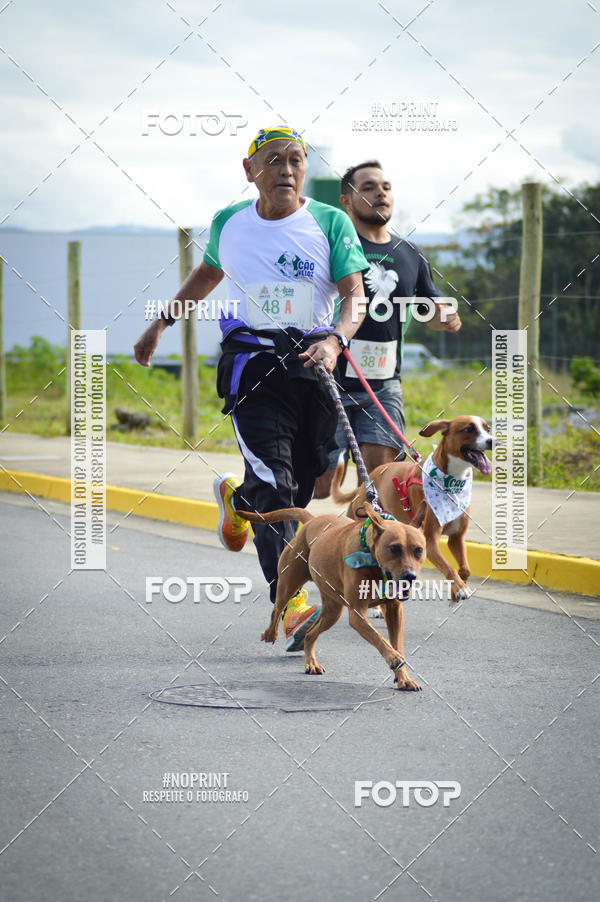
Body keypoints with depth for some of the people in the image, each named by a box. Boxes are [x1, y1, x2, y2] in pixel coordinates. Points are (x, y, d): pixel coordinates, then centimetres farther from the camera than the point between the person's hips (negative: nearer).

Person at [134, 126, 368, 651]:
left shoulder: (331, 224, 1)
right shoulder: (229, 224, 8)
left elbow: (353, 296, -7)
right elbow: (208, 274, 27)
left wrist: (336, 339, -27)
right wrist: (162, 323, 33)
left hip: (315, 361, 1)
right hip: (253, 365, -1)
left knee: (303, 484, 9)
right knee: (274, 485, -17)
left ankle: (235, 496, 45)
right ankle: (292, 607, -23)